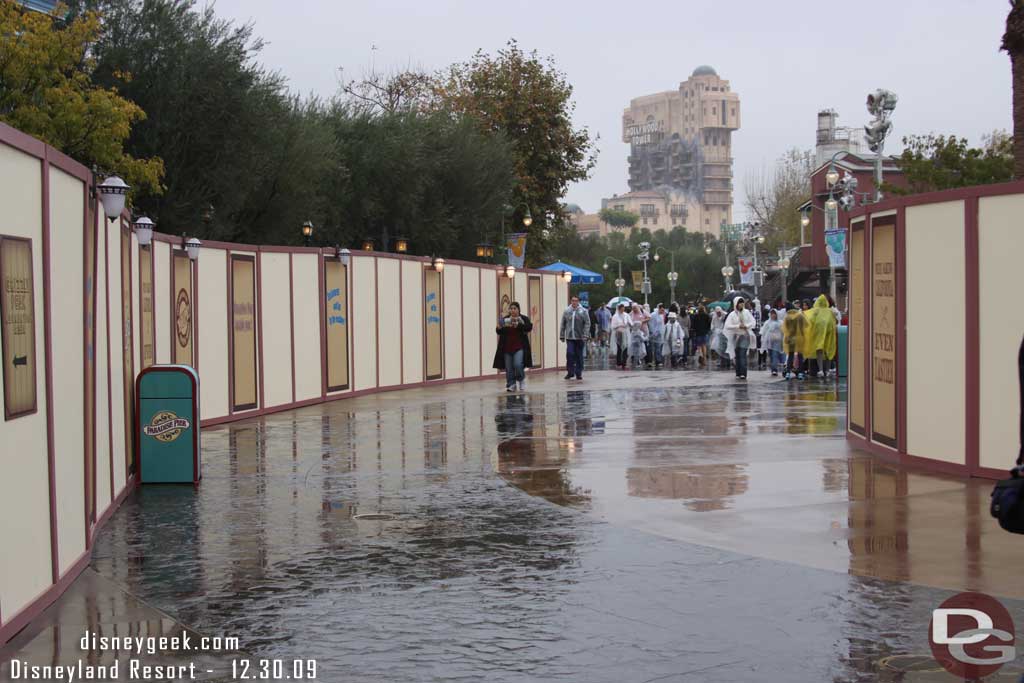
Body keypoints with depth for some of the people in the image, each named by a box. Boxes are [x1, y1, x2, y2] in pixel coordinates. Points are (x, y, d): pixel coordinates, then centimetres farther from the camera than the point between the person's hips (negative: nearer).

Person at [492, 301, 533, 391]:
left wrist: (518, 325, -27)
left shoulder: (523, 319, 2)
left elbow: (529, 327, -15)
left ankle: (521, 379, 10)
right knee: (509, 368, 2)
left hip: (519, 347, -3)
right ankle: (511, 385, 11)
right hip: (507, 348, 3)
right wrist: (499, 328, -16)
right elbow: (499, 332, 8)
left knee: (518, 364, -17)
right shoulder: (505, 319, 9)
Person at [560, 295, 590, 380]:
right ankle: (570, 372, 1)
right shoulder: (567, 311, 7)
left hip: (579, 338, -1)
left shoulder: (583, 311, 1)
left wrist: (585, 335, -11)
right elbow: (562, 324, 12)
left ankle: (578, 373, 14)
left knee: (579, 356, 4)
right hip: (569, 338, 1)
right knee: (569, 353, -9)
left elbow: (587, 324, -3)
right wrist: (562, 335, 8)